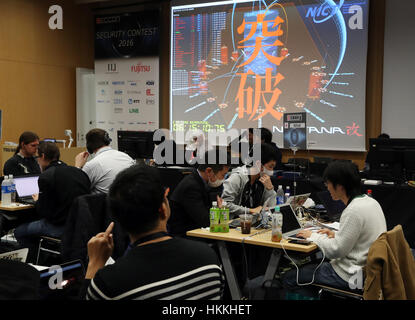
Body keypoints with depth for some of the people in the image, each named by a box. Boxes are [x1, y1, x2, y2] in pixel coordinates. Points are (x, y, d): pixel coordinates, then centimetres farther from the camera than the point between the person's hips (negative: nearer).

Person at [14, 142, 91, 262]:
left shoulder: (46, 177, -13)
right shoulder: (79, 172, 5)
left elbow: (44, 212, -11)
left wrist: (38, 200, 10)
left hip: (61, 227, -8)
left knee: (19, 232, 11)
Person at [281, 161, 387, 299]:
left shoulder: (354, 210, -24)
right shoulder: (371, 201, 5)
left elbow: (336, 251, -21)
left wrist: (313, 236, -7)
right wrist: (336, 234, 11)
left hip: (351, 276, -10)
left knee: (289, 278, -3)